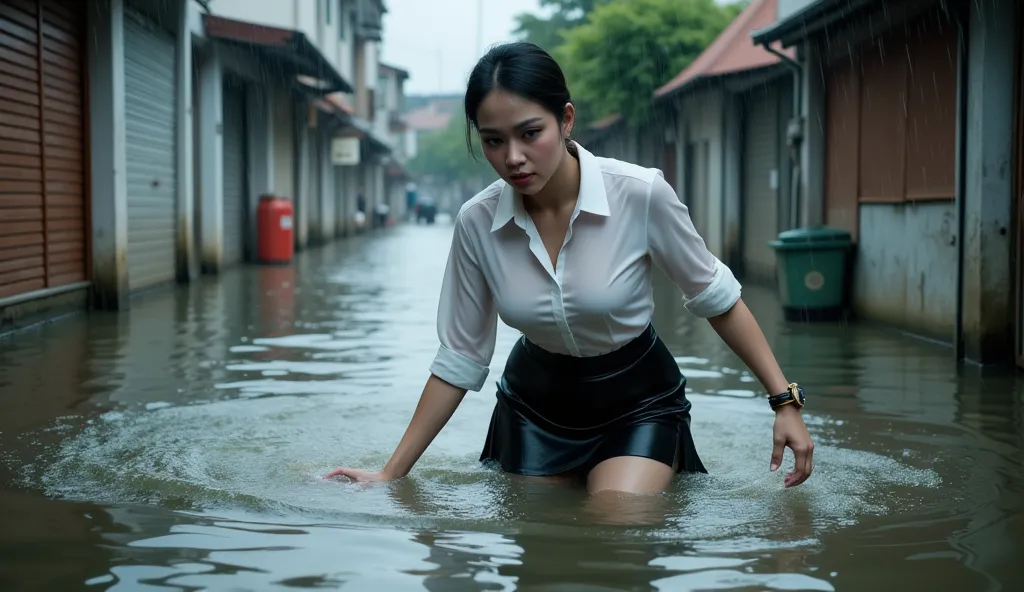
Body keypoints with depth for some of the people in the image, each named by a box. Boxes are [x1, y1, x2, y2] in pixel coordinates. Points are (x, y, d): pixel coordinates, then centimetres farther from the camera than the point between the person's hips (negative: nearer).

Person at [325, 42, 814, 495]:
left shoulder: (641, 194, -25)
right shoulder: (477, 223, -16)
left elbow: (716, 298, -9)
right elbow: (460, 358, -6)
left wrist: (785, 400, -11)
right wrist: (391, 474, -5)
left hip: (637, 403, -2)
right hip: (535, 404, 3)